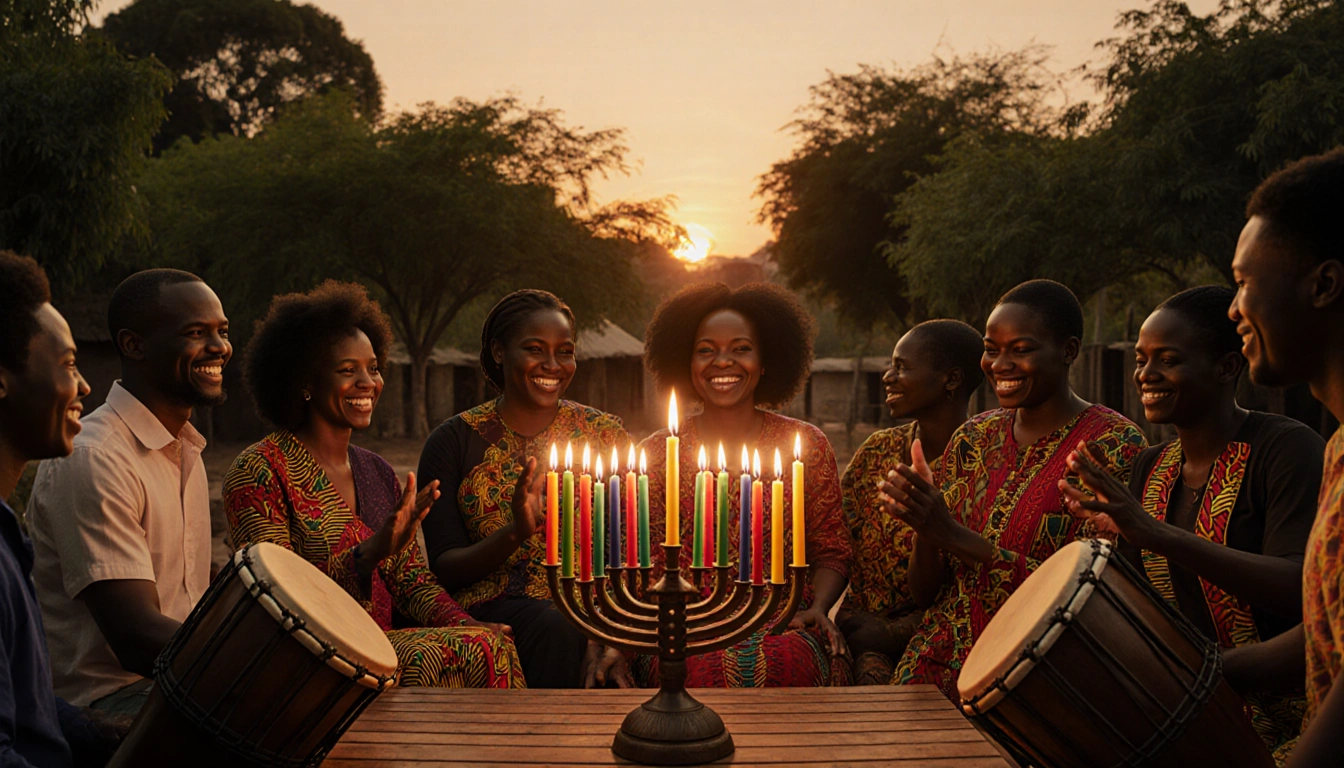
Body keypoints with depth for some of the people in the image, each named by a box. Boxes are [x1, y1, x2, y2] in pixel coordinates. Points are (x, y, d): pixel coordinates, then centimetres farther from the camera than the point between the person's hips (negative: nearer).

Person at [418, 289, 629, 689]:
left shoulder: (604, 433, 8)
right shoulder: (453, 441, 4)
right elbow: (444, 569, 0)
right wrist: (515, 535, -21)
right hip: (492, 608, -1)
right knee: (559, 629, -33)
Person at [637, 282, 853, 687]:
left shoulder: (805, 444, 10)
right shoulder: (657, 453, 10)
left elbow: (831, 551, 13)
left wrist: (818, 607, -8)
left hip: (784, 627, 1)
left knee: (787, 662, -34)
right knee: (703, 669, -36)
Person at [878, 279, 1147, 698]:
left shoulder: (1115, 444, -6)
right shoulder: (974, 437, 9)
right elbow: (926, 593, 11)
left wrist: (955, 536, -19)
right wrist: (924, 528, -11)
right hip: (944, 663, 4)